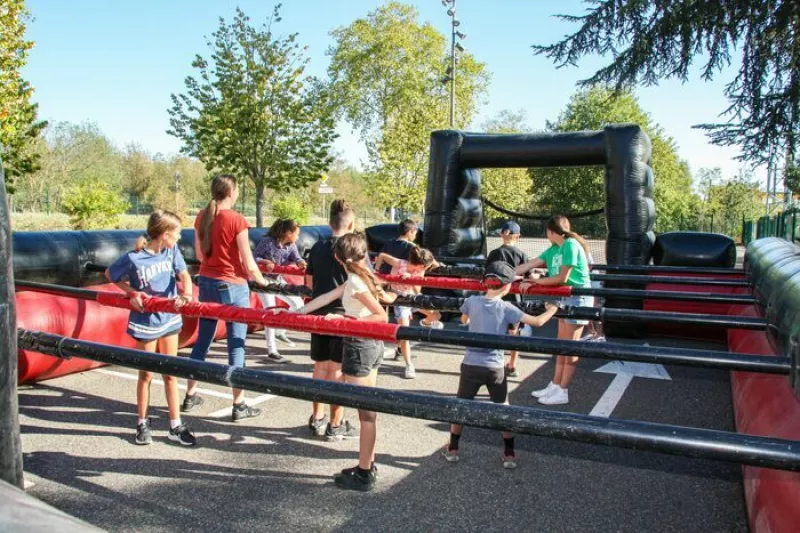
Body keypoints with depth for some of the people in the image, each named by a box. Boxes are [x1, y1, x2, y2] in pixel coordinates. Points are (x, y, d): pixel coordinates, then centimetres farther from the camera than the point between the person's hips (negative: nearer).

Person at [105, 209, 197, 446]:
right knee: (146, 374, 9)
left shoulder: (172, 251, -6)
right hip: (145, 321, -4)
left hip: (169, 319, 4)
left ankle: (176, 426, 18)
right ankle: (142, 424, 28)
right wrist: (133, 293, -14)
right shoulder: (134, 258, -17)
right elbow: (110, 274, -2)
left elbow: (183, 275, -15)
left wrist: (186, 294, -36)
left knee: (170, 373, 10)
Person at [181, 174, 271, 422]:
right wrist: (262, 281, 3)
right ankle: (239, 405, 9)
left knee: (202, 340, 17)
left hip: (206, 282, 6)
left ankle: (190, 396, 29)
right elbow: (248, 265, -14)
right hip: (232, 286, -6)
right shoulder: (236, 220, -15)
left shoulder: (202, 217, 3)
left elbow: (199, 254, 13)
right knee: (236, 345, 2)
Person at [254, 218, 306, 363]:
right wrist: (266, 261, -32)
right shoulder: (267, 241, -19)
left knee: (298, 303, 7)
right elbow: (254, 257, -14)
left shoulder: (291, 245, 0)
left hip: (278, 280, 8)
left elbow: (297, 259, -13)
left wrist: (302, 263, -35)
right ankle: (271, 352, -8)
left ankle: (280, 332, 25)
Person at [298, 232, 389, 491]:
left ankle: (364, 475, 12)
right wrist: (299, 311, 11)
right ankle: (368, 466, 30)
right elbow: (327, 297, 10)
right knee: (368, 409, 17)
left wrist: (344, 319, -24)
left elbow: (382, 316, -23)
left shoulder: (355, 282, -18)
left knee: (366, 412, 0)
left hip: (359, 346, -9)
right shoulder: (362, 276, 8)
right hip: (373, 344, 9)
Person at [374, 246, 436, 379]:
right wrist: (376, 270, -17)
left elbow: (417, 291, -19)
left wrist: (411, 279, -34)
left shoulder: (420, 271, -15)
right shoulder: (399, 264, -28)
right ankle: (409, 366, 1)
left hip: (412, 297, 4)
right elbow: (381, 255, -16)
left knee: (434, 314, -5)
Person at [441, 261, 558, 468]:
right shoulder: (506, 308, -9)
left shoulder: (472, 301, -4)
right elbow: (537, 322, -7)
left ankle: (452, 449, 26)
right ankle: (509, 455, 21)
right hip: (495, 367, -1)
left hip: (471, 365, 1)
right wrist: (552, 310, 11)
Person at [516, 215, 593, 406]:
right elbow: (527, 266, 6)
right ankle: (555, 386, 22)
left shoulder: (571, 245, -18)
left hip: (578, 298, -8)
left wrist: (535, 281, -10)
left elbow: (562, 278, -19)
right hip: (565, 298, 8)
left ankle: (562, 392, 6)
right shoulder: (554, 249, 8)